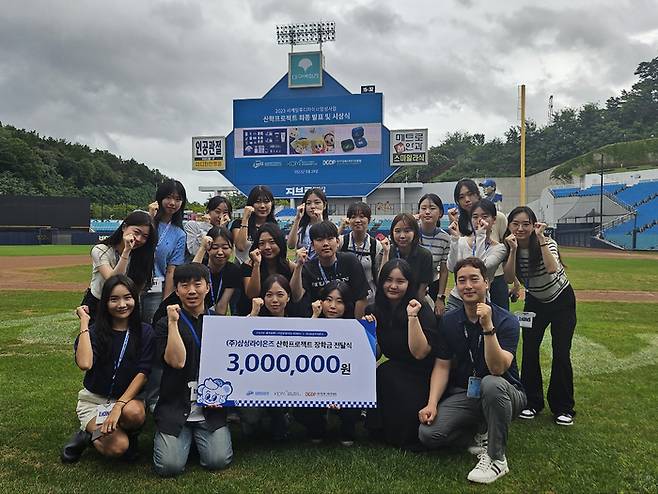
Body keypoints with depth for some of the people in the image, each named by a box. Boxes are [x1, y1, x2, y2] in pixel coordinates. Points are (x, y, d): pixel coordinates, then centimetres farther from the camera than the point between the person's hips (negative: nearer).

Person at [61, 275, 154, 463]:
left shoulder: (144, 332, -3)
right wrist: (84, 323, -18)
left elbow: (143, 373, -11)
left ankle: (130, 435, -2)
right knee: (117, 447, -26)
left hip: (129, 398, 1)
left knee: (134, 413, -36)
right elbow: (85, 364, -26)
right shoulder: (95, 331, -5)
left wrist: (119, 406, -22)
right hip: (94, 399, -1)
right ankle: (87, 435, 7)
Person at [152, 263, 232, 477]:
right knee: (170, 466, -15)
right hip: (175, 406, -1)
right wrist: (173, 322, -14)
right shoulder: (165, 324, 2)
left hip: (211, 406, 2)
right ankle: (181, 436, 17)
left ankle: (198, 435, 17)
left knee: (218, 461, -14)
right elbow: (177, 361, -15)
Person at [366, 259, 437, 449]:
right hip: (391, 373, 5)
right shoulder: (374, 311, 4)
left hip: (419, 380, -4)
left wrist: (412, 316, -26)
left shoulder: (422, 310, -10)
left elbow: (419, 353, -20)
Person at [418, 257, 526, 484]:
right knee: (428, 434, -19)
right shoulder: (449, 321, -1)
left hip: (504, 392, -3)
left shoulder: (506, 320, -15)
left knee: (491, 384, -40)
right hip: (464, 394, 4)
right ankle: (482, 429, 10)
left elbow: (497, 369, -27)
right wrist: (432, 404, -13)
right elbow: (442, 366, 0)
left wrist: (488, 326, -38)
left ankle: (496, 458, -17)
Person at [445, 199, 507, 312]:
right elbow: (452, 268, -14)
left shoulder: (499, 248, -6)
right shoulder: (461, 242, 1)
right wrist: (454, 239, -20)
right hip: (456, 299, 2)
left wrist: (481, 236, -22)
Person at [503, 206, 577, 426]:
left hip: (562, 300, -3)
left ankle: (563, 408, 10)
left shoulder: (546, 242, -23)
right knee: (529, 350, -3)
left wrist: (540, 238, -43)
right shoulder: (509, 247, -13)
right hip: (534, 301, 3)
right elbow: (509, 277, -26)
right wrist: (513, 249, -36)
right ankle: (532, 402, 14)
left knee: (561, 353, -5)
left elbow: (552, 269, -43)